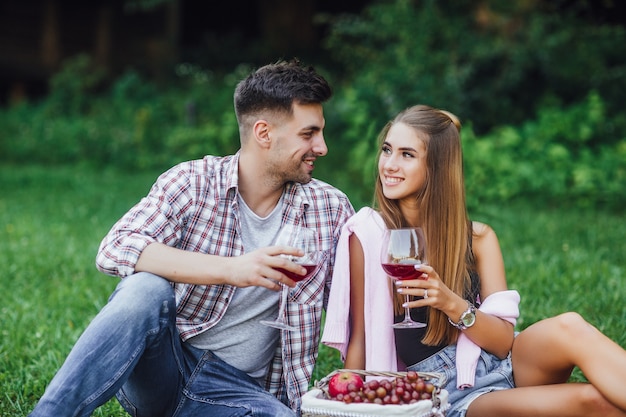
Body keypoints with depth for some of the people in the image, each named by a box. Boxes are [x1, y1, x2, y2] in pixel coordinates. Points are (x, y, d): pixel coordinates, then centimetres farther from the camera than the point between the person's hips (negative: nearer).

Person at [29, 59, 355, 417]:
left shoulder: (331, 209, 4)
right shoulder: (193, 183, -5)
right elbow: (114, 250, -21)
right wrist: (230, 269, -29)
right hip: (162, 364, -2)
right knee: (147, 290, -34)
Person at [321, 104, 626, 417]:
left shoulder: (477, 238, 6)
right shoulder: (370, 234, -3)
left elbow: (503, 341, -1)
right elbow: (359, 339, 2)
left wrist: (451, 304, -18)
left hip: (496, 364, 4)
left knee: (569, 328, -31)